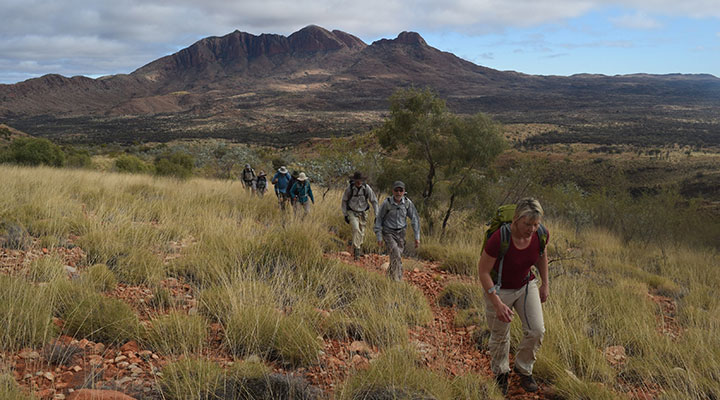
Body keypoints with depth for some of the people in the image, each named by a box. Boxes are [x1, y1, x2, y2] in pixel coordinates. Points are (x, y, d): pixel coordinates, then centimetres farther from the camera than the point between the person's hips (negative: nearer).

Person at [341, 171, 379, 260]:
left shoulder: (367, 188, -14)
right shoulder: (349, 188, -16)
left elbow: (374, 201, -6)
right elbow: (344, 201, -2)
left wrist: (377, 215, -11)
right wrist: (345, 215, -4)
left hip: (362, 213, 2)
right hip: (352, 213, -2)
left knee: (361, 233, 10)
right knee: (356, 229, -23)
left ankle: (359, 249, 33)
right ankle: (356, 250, -19)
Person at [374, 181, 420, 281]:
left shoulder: (408, 203, -10)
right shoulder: (386, 203, -17)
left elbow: (415, 219, -3)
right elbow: (378, 219, -7)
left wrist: (417, 237, -6)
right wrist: (379, 237, -8)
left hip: (400, 233, 3)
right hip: (388, 233, -3)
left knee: (397, 256, 12)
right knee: (396, 255, -21)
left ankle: (390, 274, 39)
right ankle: (397, 279, -17)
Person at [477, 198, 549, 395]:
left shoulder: (542, 234, -20)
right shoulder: (499, 238, -35)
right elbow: (483, 271, -24)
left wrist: (545, 284, 9)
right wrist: (497, 304, -26)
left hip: (526, 285, 4)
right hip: (498, 289, -4)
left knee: (536, 330, -3)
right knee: (500, 336, 12)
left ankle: (523, 368, 26)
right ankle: (501, 373, 40)